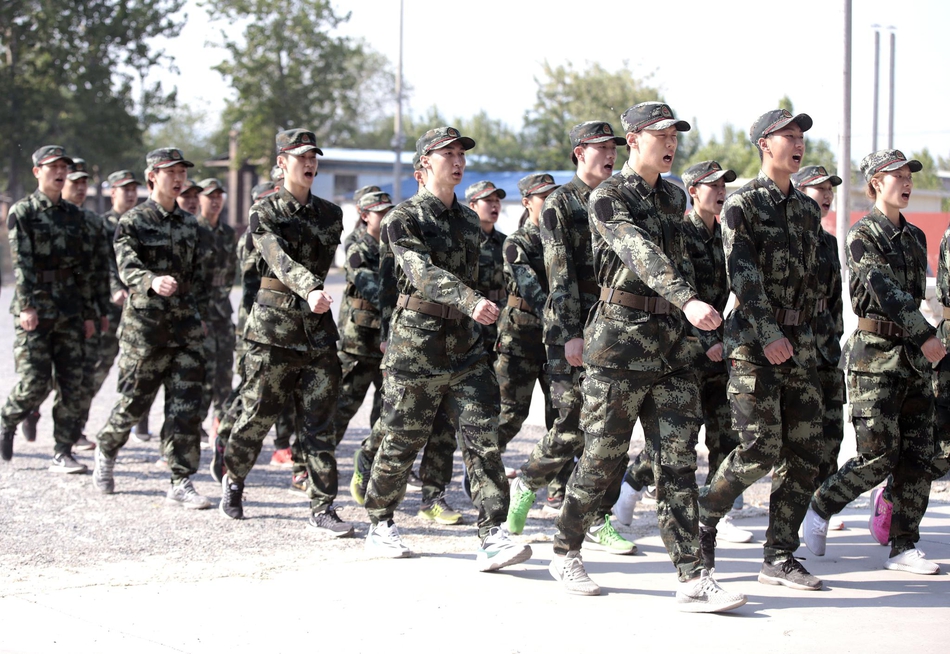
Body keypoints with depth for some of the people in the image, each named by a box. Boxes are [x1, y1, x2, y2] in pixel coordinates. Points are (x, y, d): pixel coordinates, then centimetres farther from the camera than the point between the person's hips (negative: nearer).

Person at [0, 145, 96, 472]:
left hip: (70, 310, 5)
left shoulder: (75, 215, 14)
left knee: (71, 385, 1)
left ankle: (62, 453, 6)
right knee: (34, 383, -8)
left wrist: (89, 312, 12)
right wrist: (26, 306, -19)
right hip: (35, 309, -5)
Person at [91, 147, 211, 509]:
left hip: (186, 324, 4)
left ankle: (181, 484, 0)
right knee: (133, 401, 5)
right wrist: (152, 282, -39)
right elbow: (127, 266, -19)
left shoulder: (189, 223, 13)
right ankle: (106, 451, 34)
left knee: (185, 407, -3)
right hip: (145, 325, -4)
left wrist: (200, 313, 16)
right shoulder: (133, 221, -4)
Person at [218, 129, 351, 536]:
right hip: (273, 324, -3)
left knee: (319, 421, -2)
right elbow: (279, 260, -21)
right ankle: (233, 479, 28)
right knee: (258, 412, 3)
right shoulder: (264, 212, -3)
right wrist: (310, 290, -35)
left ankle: (322, 508, 0)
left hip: (317, 322, 3)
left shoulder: (330, 214, 12)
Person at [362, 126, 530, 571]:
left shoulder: (469, 221, 13)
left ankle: (492, 538, -12)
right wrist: (471, 301, -39)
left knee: (483, 439, -8)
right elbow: (423, 272, -24)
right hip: (416, 346, -5)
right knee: (401, 443, 6)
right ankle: (380, 526, 26)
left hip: (465, 346, 5)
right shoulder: (406, 218, -8)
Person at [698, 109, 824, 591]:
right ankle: (705, 513, 14)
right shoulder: (741, 204, -4)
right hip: (754, 339, -6)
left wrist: (805, 332, 15)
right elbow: (743, 275, -14)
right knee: (760, 448, -11)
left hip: (799, 339, 6)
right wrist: (768, 336, -23)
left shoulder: (807, 209, 16)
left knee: (804, 450, 0)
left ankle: (780, 557, 6)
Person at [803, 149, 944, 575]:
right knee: (879, 454, -10)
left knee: (918, 456, 2)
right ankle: (819, 509, 10)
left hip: (913, 353, 7)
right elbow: (884, 289, -17)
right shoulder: (863, 234, -6)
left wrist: (920, 338, 18)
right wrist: (925, 335, -23)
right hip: (876, 352, -7)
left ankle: (904, 547, 6)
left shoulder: (915, 237, 17)